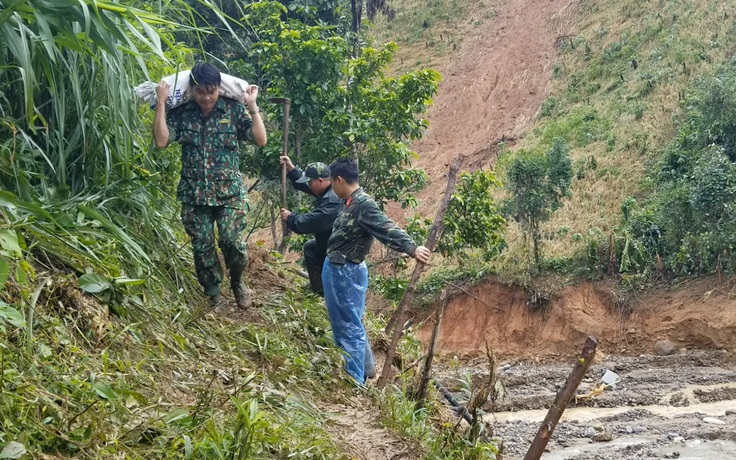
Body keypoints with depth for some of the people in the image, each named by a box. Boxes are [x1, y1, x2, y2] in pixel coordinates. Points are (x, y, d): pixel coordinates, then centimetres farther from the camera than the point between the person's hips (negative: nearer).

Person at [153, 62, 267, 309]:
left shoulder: (234, 109, -3)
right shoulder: (180, 113, -1)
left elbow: (260, 140, -6)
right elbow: (161, 141, -12)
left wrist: (252, 106, -12)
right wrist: (161, 102, -12)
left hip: (230, 191, -1)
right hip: (194, 194, 2)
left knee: (232, 241, -13)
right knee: (202, 247, 5)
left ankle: (237, 282, 16)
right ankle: (213, 295, 22)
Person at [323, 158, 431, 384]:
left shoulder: (364, 204, -19)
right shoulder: (350, 203, 9)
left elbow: (388, 229, -27)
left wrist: (412, 248, -38)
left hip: (347, 274, -10)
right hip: (335, 270, 10)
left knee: (350, 327, -3)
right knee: (341, 324, 20)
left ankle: (354, 381, 4)